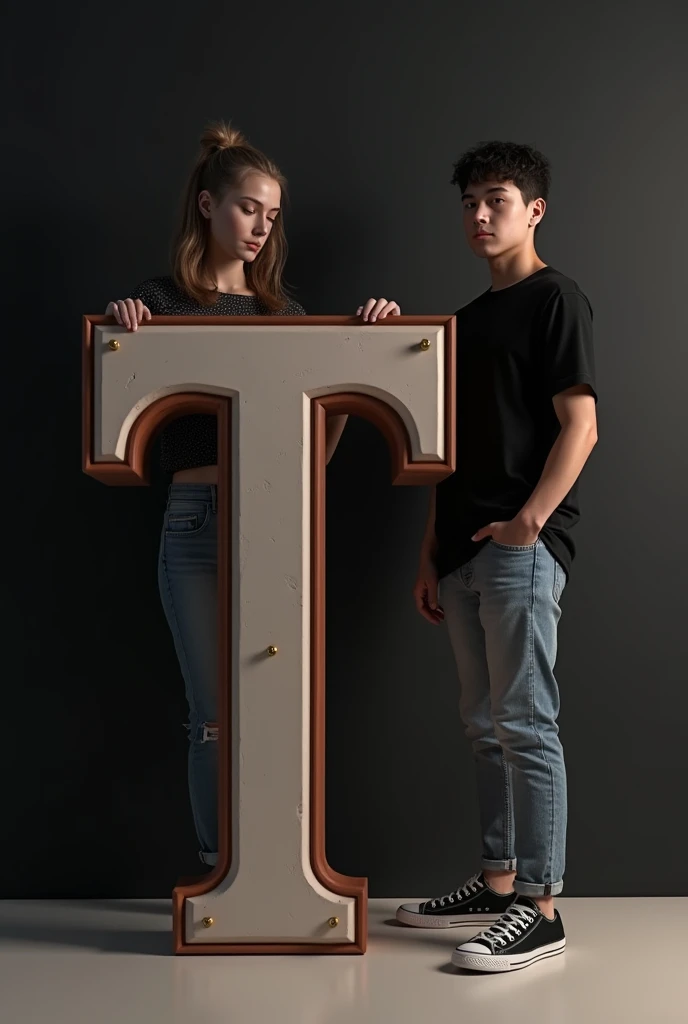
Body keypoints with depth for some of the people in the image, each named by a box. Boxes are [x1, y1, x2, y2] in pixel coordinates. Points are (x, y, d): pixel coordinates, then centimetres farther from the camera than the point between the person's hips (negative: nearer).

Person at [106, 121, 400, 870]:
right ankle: (222, 871, 13)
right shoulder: (161, 303, 2)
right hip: (199, 525, -3)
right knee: (217, 718, 2)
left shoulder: (283, 312, 14)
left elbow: (316, 444, 8)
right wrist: (124, 336, -18)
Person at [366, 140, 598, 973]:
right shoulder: (468, 319, 21)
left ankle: (540, 909, -5)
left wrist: (531, 520, -22)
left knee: (525, 724, -9)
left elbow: (580, 426, -11)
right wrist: (431, 552, 17)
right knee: (485, 724, 12)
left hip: (522, 546, -8)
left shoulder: (555, 300, -2)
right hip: (464, 548, 8)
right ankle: (497, 884, 21)